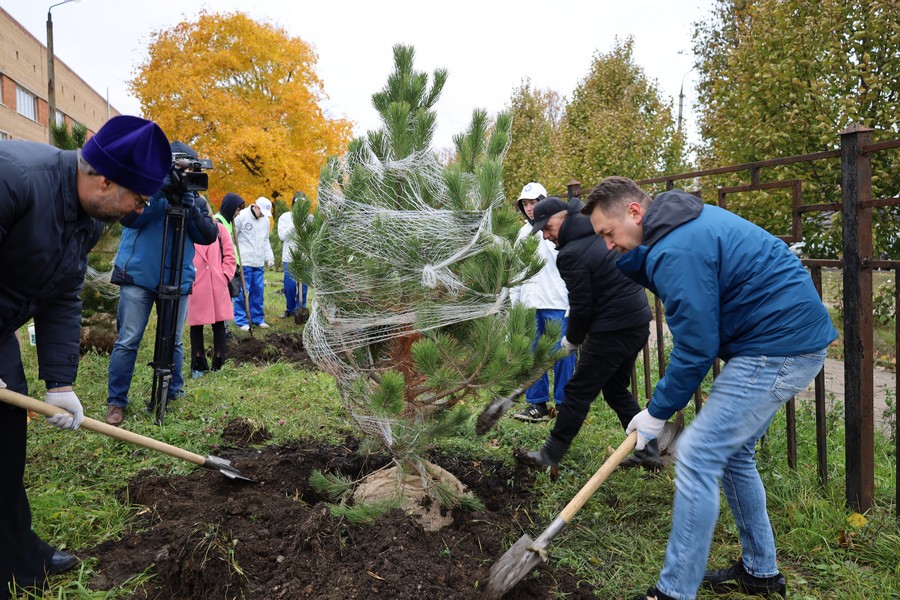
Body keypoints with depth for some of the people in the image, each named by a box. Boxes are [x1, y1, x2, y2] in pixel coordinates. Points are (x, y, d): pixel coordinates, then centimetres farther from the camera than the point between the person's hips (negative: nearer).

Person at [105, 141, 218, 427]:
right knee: (127, 341, -5)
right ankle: (116, 402, 3)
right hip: (138, 277, -2)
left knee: (173, 341, 8)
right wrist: (157, 194, -23)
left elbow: (209, 237, -3)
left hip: (177, 281, 3)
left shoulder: (195, 200, 9)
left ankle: (173, 392, 23)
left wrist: (193, 210, -18)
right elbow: (129, 218, -13)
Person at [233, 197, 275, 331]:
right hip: (244, 262, -6)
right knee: (243, 292, -2)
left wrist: (269, 257, 12)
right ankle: (241, 321, 7)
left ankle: (257, 318, 21)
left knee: (258, 291, 10)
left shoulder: (266, 220, 12)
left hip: (258, 263, 6)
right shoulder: (242, 216, -9)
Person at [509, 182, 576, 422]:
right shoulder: (524, 233, 17)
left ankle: (564, 404, 10)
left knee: (562, 355, -1)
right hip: (530, 304, 6)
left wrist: (574, 303, -13)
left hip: (557, 305, -6)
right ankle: (537, 404, 16)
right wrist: (514, 299, 17)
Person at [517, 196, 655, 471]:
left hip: (612, 331, -9)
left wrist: (572, 339, 3)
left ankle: (548, 457, 10)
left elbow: (582, 307, -15)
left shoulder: (572, 255, -16)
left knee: (578, 392, 0)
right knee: (616, 389, 21)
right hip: (639, 323, 9)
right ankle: (648, 451, 24)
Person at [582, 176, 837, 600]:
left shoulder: (676, 251, -22)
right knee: (731, 451, 19)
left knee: (697, 456, -10)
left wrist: (658, 412, -9)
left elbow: (696, 347, -20)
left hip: (777, 349, -11)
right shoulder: (687, 221, 11)